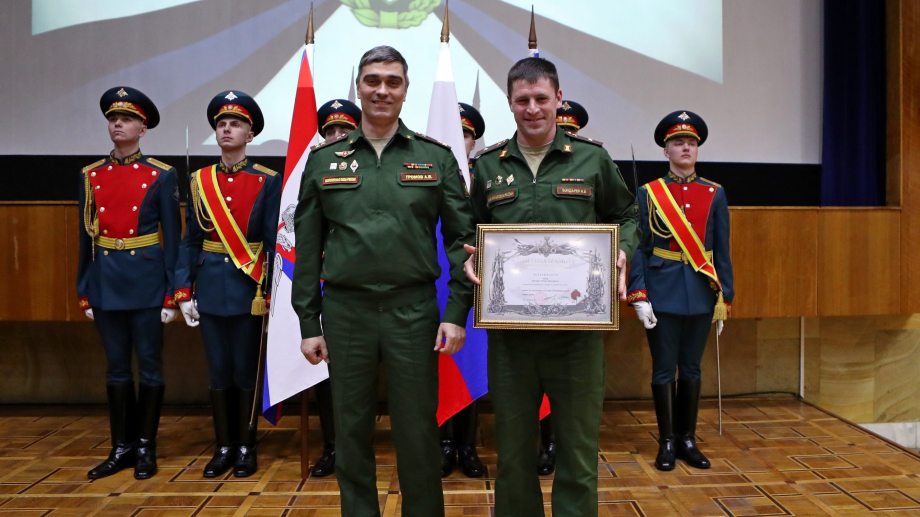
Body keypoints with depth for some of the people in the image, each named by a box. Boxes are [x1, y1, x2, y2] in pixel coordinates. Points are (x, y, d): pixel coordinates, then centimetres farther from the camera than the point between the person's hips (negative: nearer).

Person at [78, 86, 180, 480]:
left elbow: (172, 238, -4)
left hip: (147, 281, -3)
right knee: (117, 366, 11)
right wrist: (85, 292, 8)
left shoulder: (161, 176, -2)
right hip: (106, 282, 4)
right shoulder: (91, 175, 8)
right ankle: (122, 447, 22)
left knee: (149, 364, 5)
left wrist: (171, 293, -8)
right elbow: (85, 238, 10)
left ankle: (146, 446, 18)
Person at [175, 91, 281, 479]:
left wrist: (273, 295, -9)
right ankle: (224, 447, 23)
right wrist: (184, 291, 2)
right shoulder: (198, 181, 8)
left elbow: (275, 241, -4)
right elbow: (190, 241, 8)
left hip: (249, 288, -3)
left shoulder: (267, 182, -2)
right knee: (219, 371, 10)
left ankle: (246, 447, 20)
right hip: (211, 287, 3)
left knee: (246, 370, 5)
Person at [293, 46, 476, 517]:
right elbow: (307, 247, 7)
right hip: (345, 310, 2)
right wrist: (308, 323, 4)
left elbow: (462, 236, 2)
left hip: (413, 310, -1)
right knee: (351, 430, 12)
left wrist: (457, 313, -6)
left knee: (418, 431, 7)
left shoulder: (436, 157, 4)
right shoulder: (324, 159, 7)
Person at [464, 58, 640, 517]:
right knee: (513, 445, 14)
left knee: (578, 442, 9)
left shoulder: (592, 157, 3)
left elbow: (626, 216, 12)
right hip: (509, 325, 2)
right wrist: (471, 258, -6)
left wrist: (622, 252, -7)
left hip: (578, 326, -1)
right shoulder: (489, 164, 7)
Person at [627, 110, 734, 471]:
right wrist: (639, 296, -11)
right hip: (663, 293, -2)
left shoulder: (715, 194, 6)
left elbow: (722, 251, 7)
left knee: (691, 369, 11)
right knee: (664, 370, 5)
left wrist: (724, 298, 4)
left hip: (701, 294, 2)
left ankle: (688, 439, 23)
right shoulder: (648, 193, 0)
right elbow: (639, 248, -3)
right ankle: (667, 442, 17)